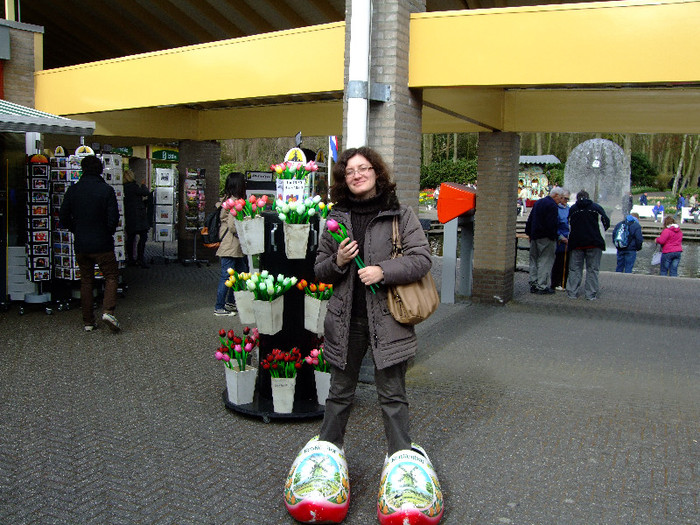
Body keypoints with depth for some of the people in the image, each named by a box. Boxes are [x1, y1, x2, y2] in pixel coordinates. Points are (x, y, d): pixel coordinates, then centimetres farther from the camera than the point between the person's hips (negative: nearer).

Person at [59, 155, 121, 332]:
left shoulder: (73, 190, 1)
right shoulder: (106, 190, -11)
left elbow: (63, 218, 4)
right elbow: (113, 218, -13)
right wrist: (109, 231, 6)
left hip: (81, 245, 4)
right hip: (102, 244, -4)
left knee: (86, 281, 13)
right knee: (111, 276, 9)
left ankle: (88, 322, 15)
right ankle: (108, 311, -13)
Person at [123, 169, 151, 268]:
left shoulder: (124, 187, 10)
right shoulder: (133, 186, -14)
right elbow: (146, 192, -10)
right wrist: (143, 185, 6)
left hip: (128, 217, 9)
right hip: (137, 216, -9)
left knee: (131, 237, 12)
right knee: (143, 236, -7)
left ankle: (130, 259, 17)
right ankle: (140, 259, -10)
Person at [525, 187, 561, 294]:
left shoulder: (538, 202, 15)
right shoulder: (552, 206, -14)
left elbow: (530, 220, 19)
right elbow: (551, 224, -21)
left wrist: (529, 233, 22)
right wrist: (555, 236, -12)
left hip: (534, 237, 9)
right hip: (546, 238, -9)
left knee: (534, 260, 12)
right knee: (545, 261, -4)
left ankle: (533, 284, 15)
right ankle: (542, 286, -4)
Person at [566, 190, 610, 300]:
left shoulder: (572, 209, 8)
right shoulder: (596, 207, 5)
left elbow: (568, 226, 7)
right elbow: (606, 222, 3)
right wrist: (600, 234, 16)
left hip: (576, 243, 1)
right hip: (594, 242, -1)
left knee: (574, 269, 7)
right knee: (592, 269, 4)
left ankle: (572, 292, 4)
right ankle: (591, 294, 2)